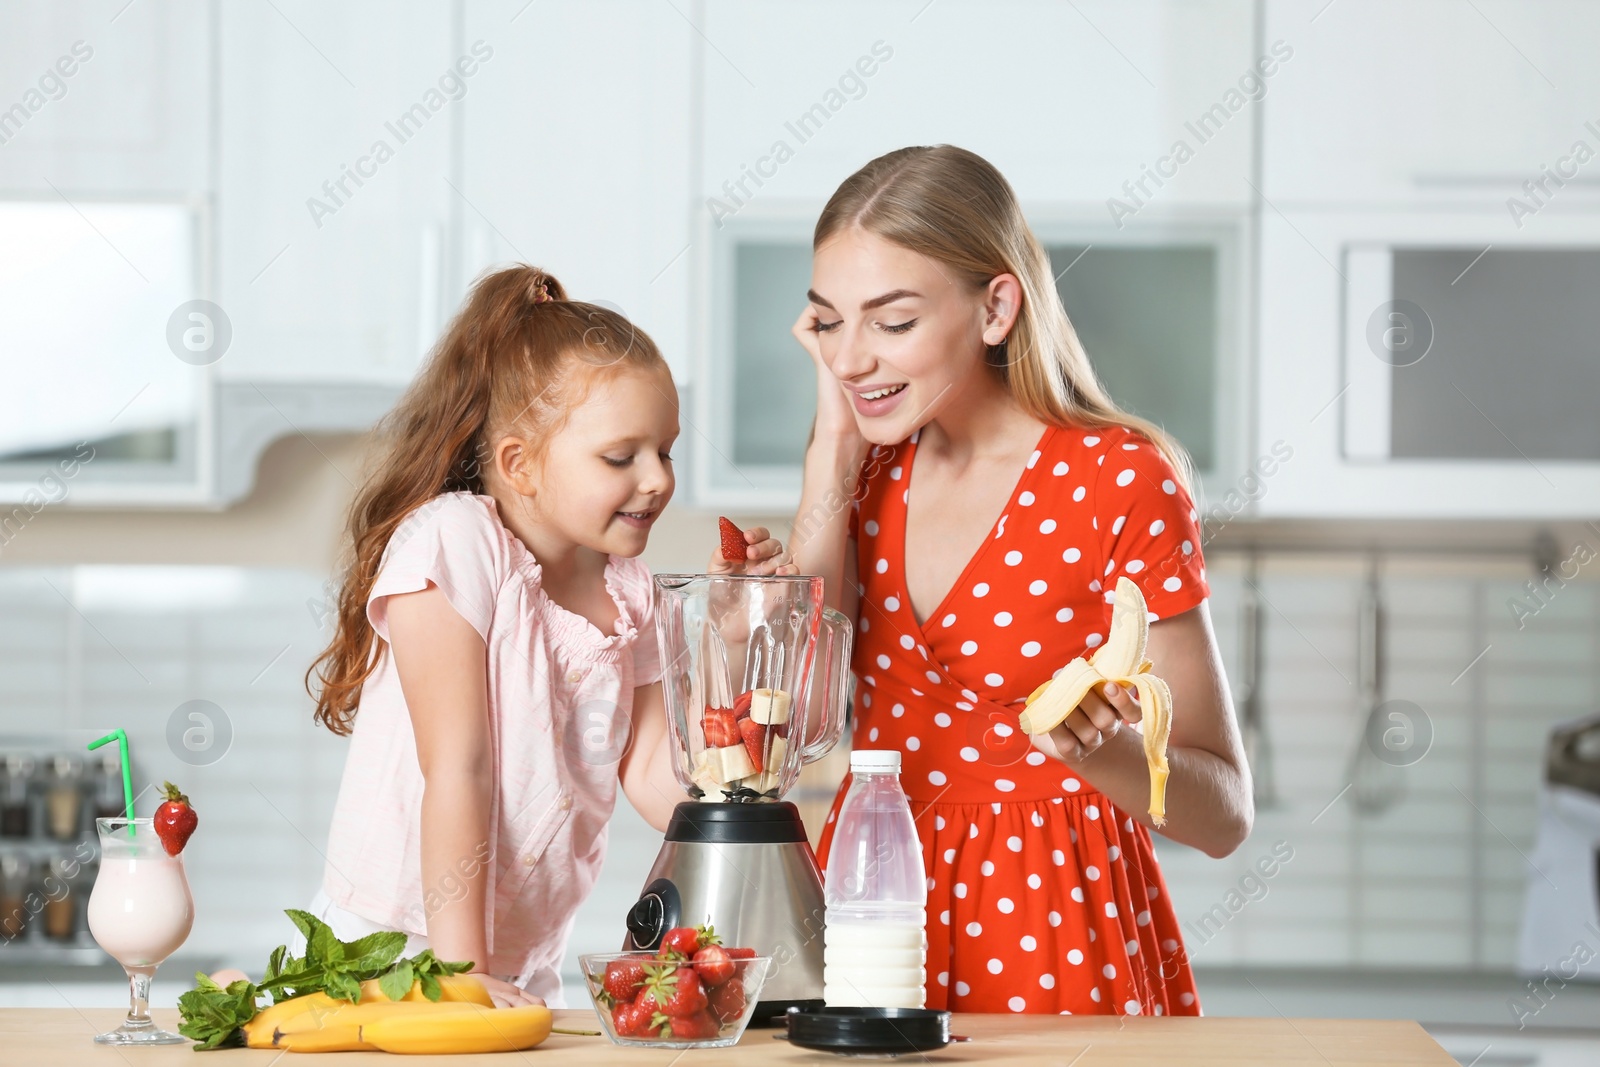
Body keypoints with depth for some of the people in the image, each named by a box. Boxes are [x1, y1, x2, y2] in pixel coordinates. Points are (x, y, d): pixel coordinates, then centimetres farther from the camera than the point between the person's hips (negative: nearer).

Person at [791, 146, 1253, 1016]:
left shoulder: (1118, 479, -13)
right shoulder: (877, 467, 4)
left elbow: (1224, 815, -12)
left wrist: (1089, 744, -34)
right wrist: (834, 450, -7)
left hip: (1049, 935, -5)